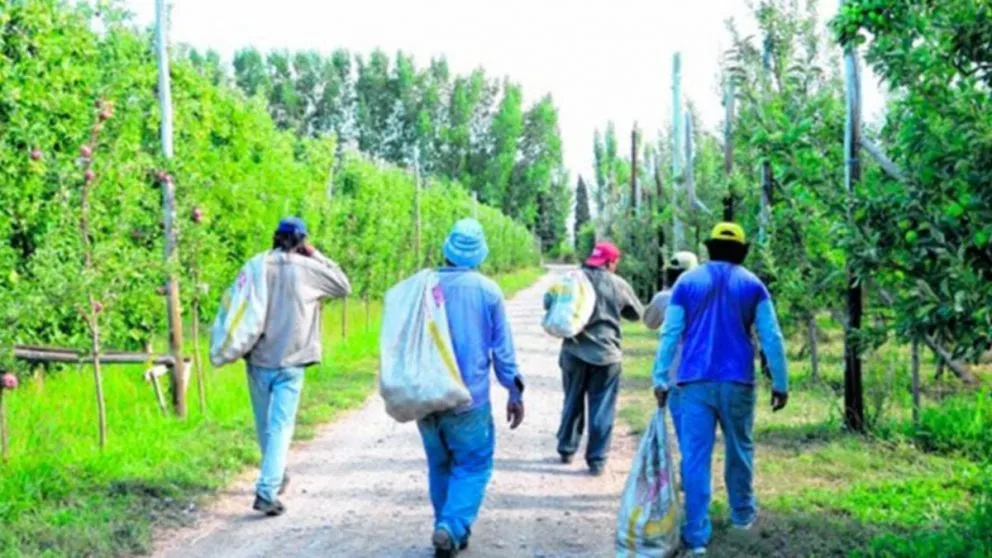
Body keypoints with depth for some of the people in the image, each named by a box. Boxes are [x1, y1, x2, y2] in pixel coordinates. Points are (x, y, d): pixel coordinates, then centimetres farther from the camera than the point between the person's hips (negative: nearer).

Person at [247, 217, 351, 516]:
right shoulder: (308, 269, -7)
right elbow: (343, 287, 6)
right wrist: (317, 255, 7)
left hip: (258, 359, 3)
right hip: (290, 361, -3)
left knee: (265, 424, 19)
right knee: (281, 426, -1)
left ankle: (275, 475, 38)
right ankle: (267, 490, -12)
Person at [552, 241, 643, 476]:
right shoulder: (618, 285, -5)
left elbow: (548, 301, -2)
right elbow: (637, 314, 8)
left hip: (573, 352, 2)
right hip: (605, 353, -2)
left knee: (572, 403, 19)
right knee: (601, 409, 4)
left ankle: (566, 449, 28)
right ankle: (596, 460, 4)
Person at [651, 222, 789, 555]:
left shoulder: (687, 282, 5)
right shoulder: (752, 285, 5)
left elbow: (670, 334, 1)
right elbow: (771, 337, 1)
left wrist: (660, 378, 1)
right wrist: (780, 383, 6)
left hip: (694, 383, 0)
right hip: (737, 382, 0)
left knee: (695, 457, -2)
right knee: (739, 449, 20)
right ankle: (742, 513, 35)